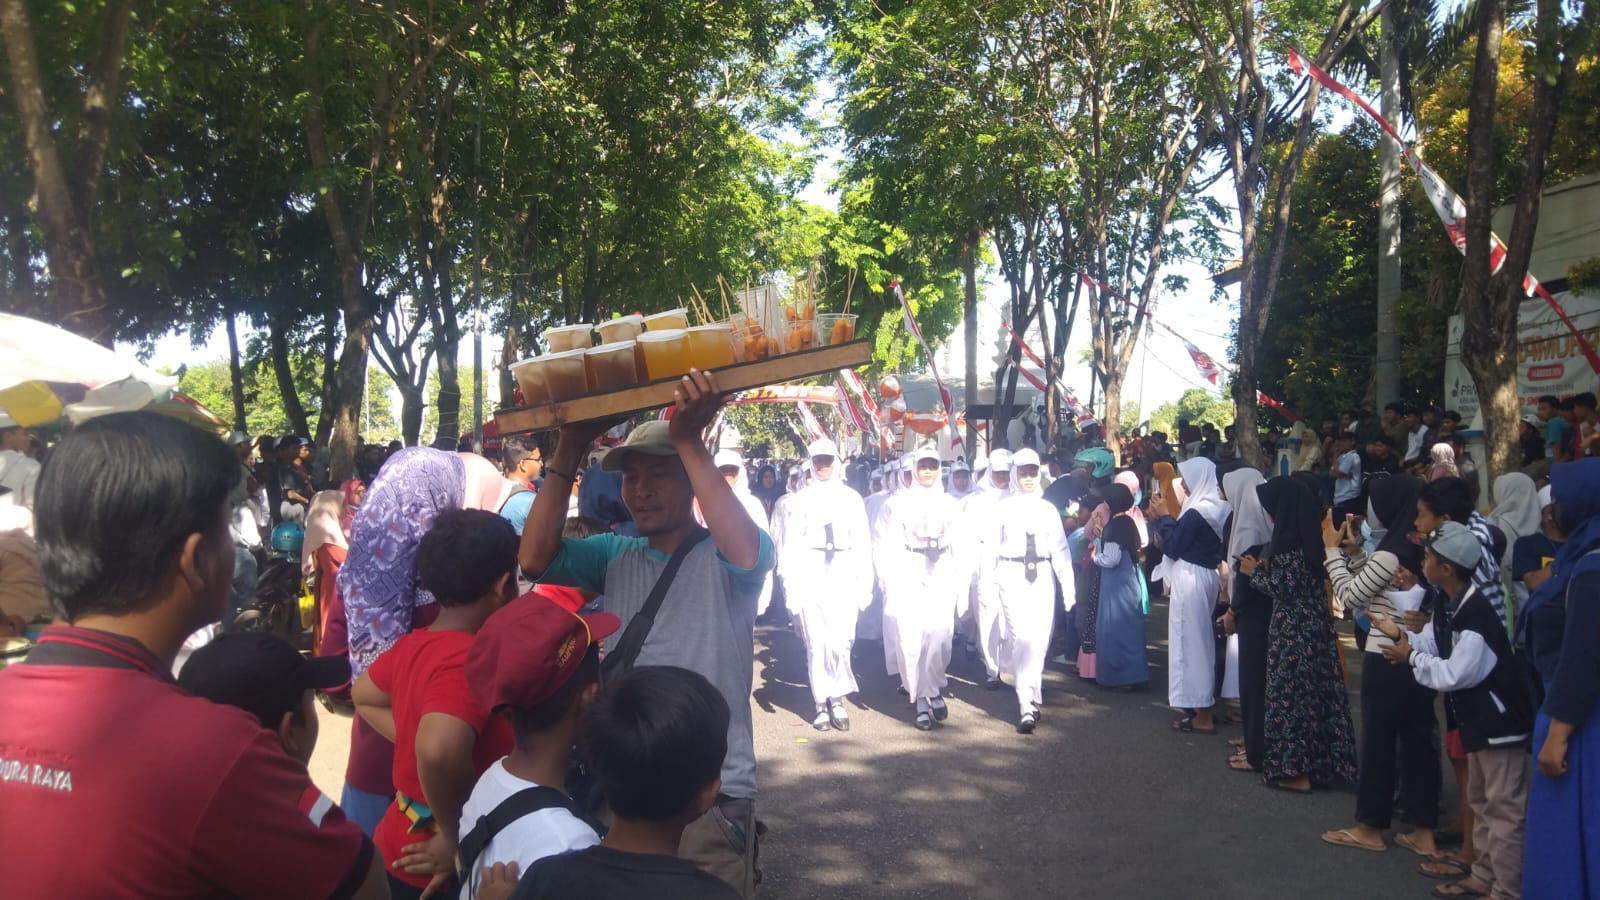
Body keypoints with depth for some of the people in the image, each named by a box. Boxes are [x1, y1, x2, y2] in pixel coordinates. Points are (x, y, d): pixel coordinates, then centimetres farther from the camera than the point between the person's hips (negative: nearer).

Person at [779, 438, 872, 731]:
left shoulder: (852, 498, 9)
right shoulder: (800, 500, 6)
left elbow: (863, 545, 9)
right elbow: (790, 546, 4)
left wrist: (865, 586, 5)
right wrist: (791, 588, -3)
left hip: (843, 578, 0)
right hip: (809, 578, 0)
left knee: (841, 641, -10)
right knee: (816, 644, 1)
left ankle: (836, 698, 6)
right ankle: (822, 704, 10)